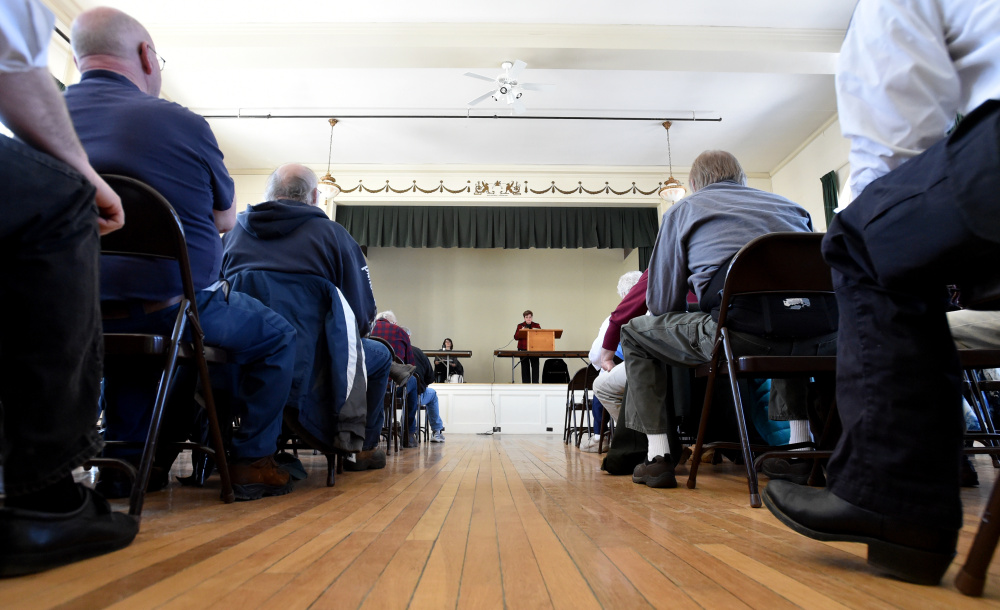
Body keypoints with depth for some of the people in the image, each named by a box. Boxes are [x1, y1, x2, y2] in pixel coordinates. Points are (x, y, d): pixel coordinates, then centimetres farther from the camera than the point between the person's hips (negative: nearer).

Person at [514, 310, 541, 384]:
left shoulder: (537, 325, 9)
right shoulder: (520, 326, 7)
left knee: (535, 367, -6)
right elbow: (515, 337, -1)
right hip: (523, 349, 0)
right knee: (525, 368, 0)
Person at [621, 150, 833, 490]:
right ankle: (800, 446, 34)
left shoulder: (682, 210, 21)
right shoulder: (790, 204, 31)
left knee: (635, 334, 20)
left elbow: (661, 303, 16)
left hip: (743, 335, -5)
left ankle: (658, 456, 11)